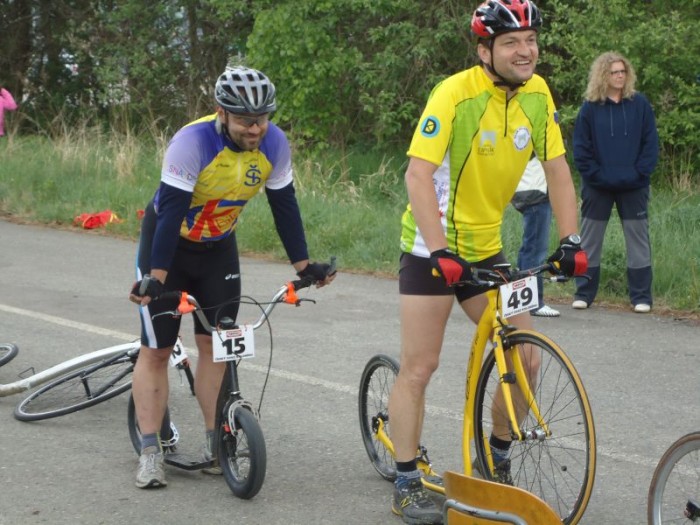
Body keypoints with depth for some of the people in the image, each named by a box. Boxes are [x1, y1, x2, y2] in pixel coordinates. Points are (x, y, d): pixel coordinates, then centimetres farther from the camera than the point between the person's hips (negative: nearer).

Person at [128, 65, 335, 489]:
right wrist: (156, 277, -37)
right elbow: (171, 211, -32)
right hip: (167, 242, -4)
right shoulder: (192, 142, -31)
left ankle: (216, 444, 8)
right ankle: (150, 452, -2)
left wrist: (304, 265, -6)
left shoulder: (274, 144, -17)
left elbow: (284, 205, -6)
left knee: (215, 344, 1)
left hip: (218, 247, 4)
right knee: (156, 350, -4)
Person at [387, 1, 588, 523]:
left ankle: (496, 461, 19)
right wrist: (442, 253, -35)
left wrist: (571, 239, -9)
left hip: (486, 247, 6)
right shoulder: (455, 94, -22)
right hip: (433, 249, -6)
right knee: (419, 368, -4)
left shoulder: (537, 94, -4)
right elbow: (418, 177, -27)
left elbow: (557, 169, 1)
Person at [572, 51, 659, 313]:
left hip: (634, 187, 0)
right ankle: (584, 293, 15)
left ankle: (641, 296, 8)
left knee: (638, 238, 2)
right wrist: (595, 174, -9)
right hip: (598, 188, 0)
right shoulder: (590, 108, -1)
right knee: (589, 239, 6)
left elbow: (650, 143, 0)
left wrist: (639, 173, -9)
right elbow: (581, 148, 0)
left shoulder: (640, 104, 0)